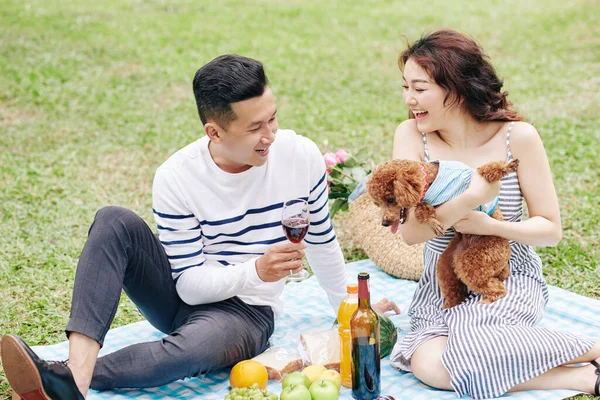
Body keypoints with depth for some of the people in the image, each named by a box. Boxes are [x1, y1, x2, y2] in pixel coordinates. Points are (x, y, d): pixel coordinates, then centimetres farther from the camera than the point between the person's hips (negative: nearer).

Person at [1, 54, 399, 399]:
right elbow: (190, 284, -14)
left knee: (197, 345, -39)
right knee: (114, 222, -26)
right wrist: (255, 271, -31)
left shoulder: (302, 157, -12)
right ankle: (79, 365, -42)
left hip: (248, 312, -1)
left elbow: (321, 241, 6)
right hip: (184, 297, 1)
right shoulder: (176, 178, -16)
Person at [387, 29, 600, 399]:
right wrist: (472, 197, -31)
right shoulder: (411, 136, -9)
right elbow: (411, 232, -16)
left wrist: (490, 225, -24)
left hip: (511, 281, -3)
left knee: (468, 347, -33)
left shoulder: (517, 137, -13)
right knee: (427, 364, -26)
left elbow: (551, 229, -6)